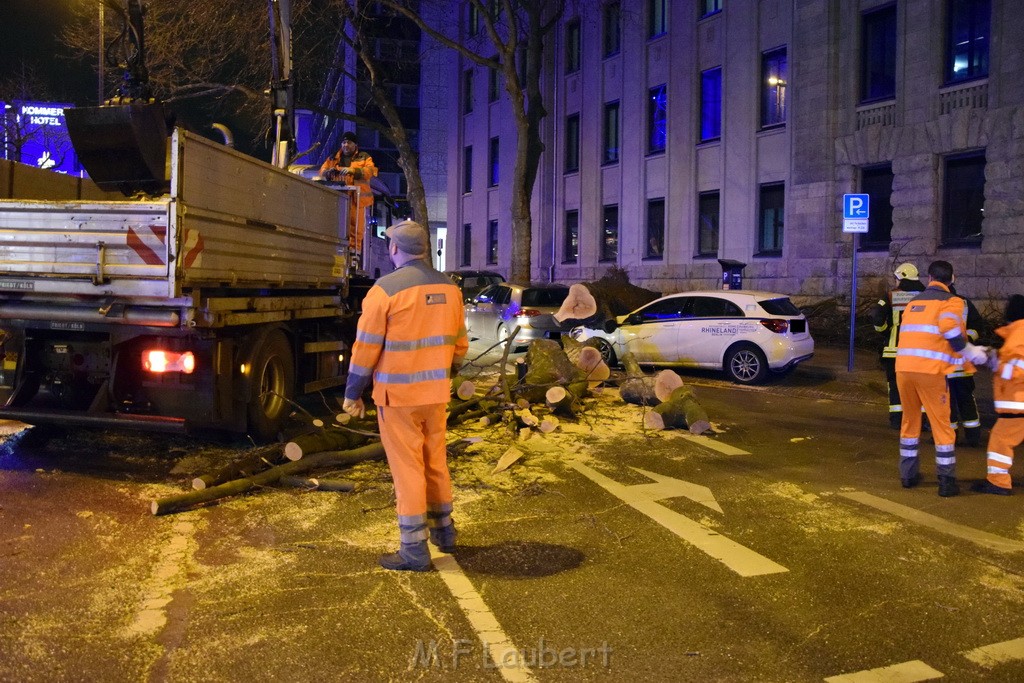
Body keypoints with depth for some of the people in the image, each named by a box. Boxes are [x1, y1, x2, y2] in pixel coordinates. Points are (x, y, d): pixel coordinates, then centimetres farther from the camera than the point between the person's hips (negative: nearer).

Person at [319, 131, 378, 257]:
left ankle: (353, 253, -5)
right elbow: (322, 172, 14)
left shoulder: (364, 157, 11)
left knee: (356, 229, -8)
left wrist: (353, 170, -23)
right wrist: (329, 172, -12)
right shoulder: (333, 158, 21)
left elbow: (371, 171, -7)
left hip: (356, 199, -3)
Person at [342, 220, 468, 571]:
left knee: (407, 467, 2)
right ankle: (444, 530, 32)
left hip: (398, 396, -5)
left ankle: (414, 549, 8)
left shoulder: (386, 289, -13)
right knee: (436, 461, 19)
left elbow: (366, 348, -11)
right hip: (436, 393, 5)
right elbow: (459, 344, 11)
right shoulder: (449, 287, 4)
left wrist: (352, 394, -1)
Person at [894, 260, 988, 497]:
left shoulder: (913, 302, 21)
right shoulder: (952, 301, 3)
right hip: (930, 371, -5)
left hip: (904, 368, 5)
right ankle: (946, 482, 7)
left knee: (910, 421, 18)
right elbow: (950, 328, -17)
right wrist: (970, 352, -3)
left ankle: (908, 475, 24)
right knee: (941, 425, 5)